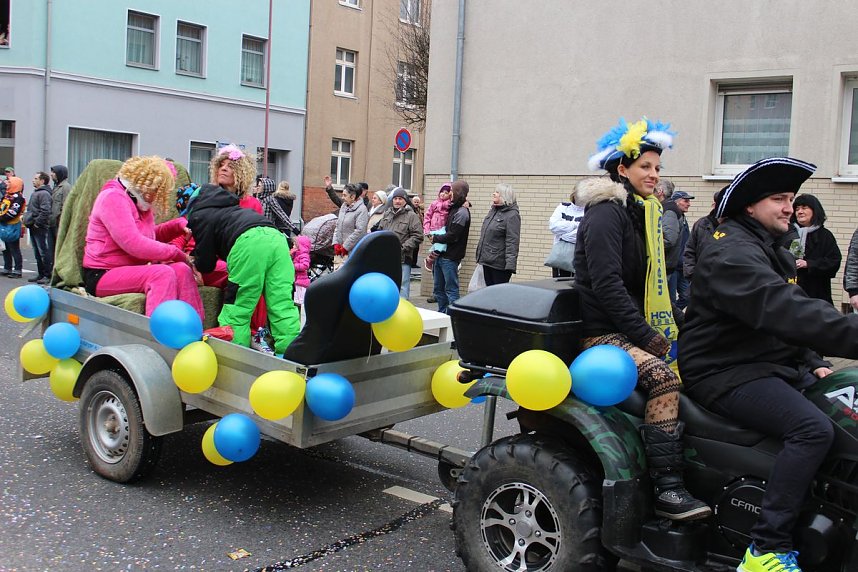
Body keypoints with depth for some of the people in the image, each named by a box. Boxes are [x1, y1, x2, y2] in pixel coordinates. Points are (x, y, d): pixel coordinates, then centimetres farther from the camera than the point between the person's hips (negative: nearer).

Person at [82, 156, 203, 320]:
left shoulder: (139, 203, 17)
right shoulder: (113, 197, -13)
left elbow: (151, 236, 28)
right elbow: (133, 243, -24)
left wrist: (178, 225, 8)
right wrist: (176, 253, -17)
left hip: (133, 269, 9)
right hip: (103, 275, -8)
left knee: (181, 269, -14)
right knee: (162, 273, -30)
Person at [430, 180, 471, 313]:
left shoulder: (461, 212, -14)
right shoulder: (453, 208, 13)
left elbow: (452, 236, -19)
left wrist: (435, 238, -6)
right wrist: (436, 238, 4)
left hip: (450, 257, -9)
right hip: (441, 255, 9)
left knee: (451, 290, -3)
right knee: (438, 289, 15)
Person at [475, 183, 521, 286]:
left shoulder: (512, 215, -13)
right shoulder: (493, 211, 14)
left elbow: (512, 242, -20)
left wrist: (510, 264, -26)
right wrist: (480, 255, 21)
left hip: (499, 264, -8)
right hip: (487, 261, 8)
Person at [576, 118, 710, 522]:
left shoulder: (641, 213, 20)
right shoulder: (606, 213, -9)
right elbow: (606, 284, -19)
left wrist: (678, 324, 10)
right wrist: (646, 336, -19)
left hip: (631, 328, 9)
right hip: (602, 332, -9)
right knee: (664, 378, -29)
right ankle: (667, 490, -27)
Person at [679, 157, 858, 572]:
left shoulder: (774, 251, 18)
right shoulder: (732, 251, -16)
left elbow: (793, 310, 22)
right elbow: (784, 311, -30)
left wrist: (813, 362, 6)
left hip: (774, 365, 10)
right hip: (726, 374, -10)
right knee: (814, 429, -27)